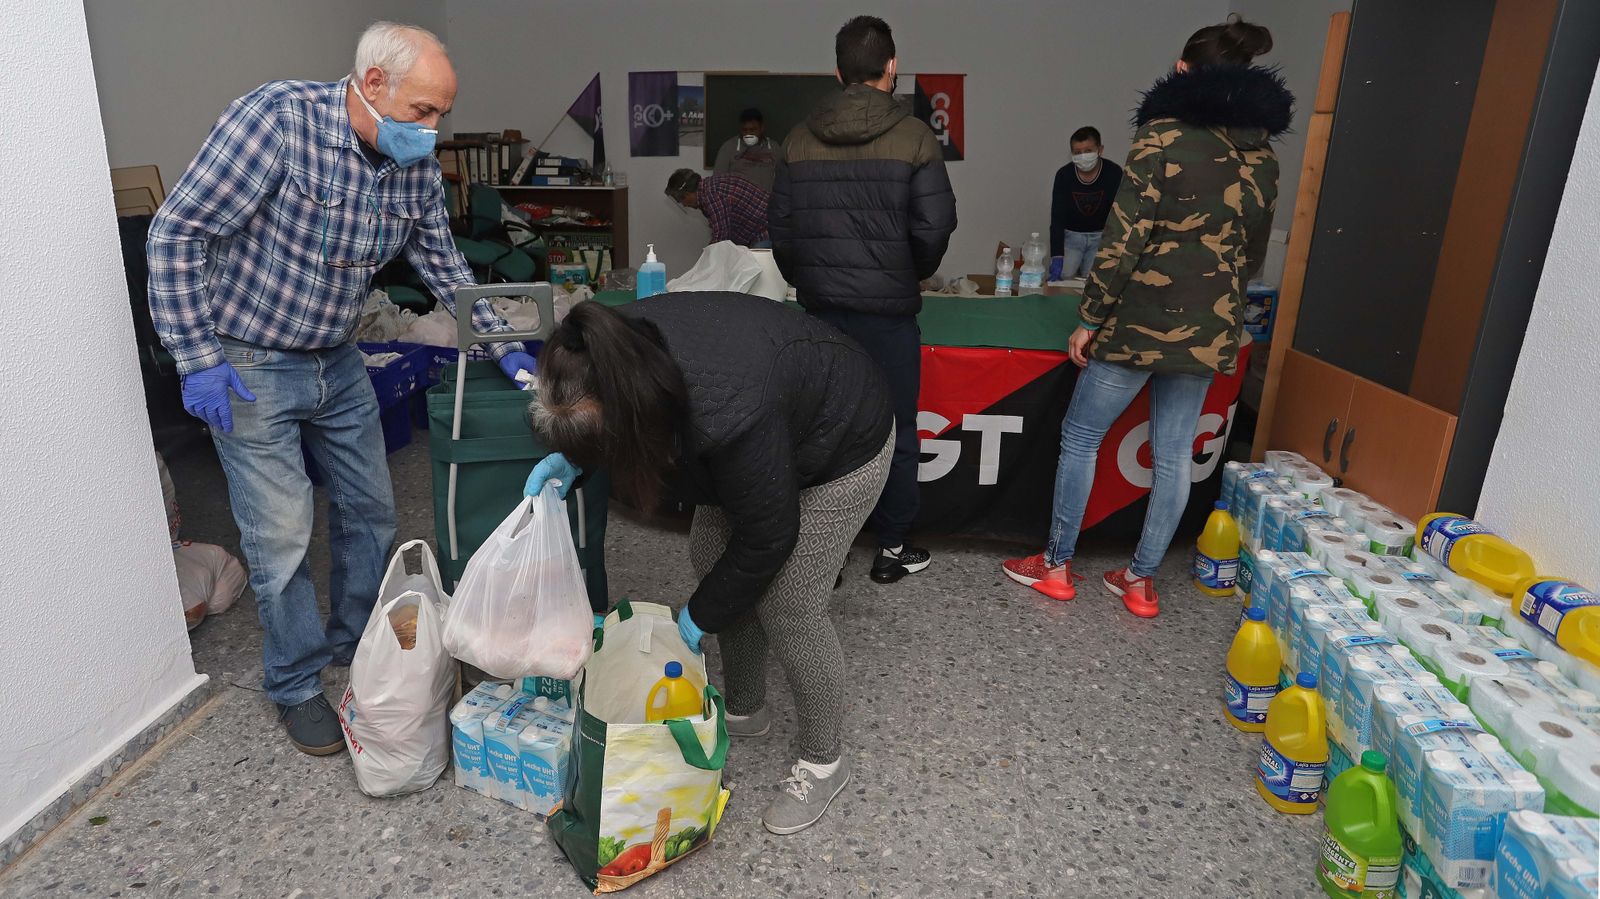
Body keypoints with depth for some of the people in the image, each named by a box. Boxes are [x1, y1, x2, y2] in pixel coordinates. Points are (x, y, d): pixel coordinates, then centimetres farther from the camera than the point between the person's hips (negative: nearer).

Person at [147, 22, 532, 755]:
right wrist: (198, 358, -20)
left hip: (337, 363, 6)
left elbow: (445, 269, 8)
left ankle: (357, 644, 35)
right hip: (249, 366, -6)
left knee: (370, 511, 12)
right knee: (281, 533, -2)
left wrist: (504, 348, 2)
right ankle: (295, 686, 19)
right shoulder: (275, 119, -23)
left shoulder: (416, 170, -5)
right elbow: (176, 234, -19)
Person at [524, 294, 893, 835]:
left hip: (839, 448, -8)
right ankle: (745, 710, 30)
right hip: (769, 436, 8)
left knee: (787, 610, -6)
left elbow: (767, 538, -27)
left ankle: (824, 761, 18)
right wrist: (570, 457, -15)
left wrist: (699, 618, -13)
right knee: (710, 559, 9)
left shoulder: (727, 415, -44)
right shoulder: (624, 348, -23)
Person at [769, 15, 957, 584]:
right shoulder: (913, 138, -7)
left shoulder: (801, 138, 3)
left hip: (819, 310, 3)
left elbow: (780, 224, 4)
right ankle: (892, 548, 19)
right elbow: (934, 225, -9)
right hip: (887, 312, -3)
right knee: (894, 432, 9)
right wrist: (913, 276, 11)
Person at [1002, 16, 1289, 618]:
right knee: (1174, 455, 12)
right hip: (1210, 331, 6)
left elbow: (1124, 239, -15)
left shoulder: (1165, 135, -10)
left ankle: (1057, 565, 20)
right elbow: (1252, 252, 17)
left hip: (1142, 321, -6)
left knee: (1080, 437, 10)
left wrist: (1089, 319, -8)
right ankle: (1141, 581, 22)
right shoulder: (1263, 155, 9)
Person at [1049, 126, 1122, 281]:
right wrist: (1057, 257, -26)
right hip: (1071, 234, 1)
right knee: (1061, 278, -11)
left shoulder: (1114, 173, -18)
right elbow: (1057, 218, -16)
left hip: (1101, 235, -1)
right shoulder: (1063, 174, -15)